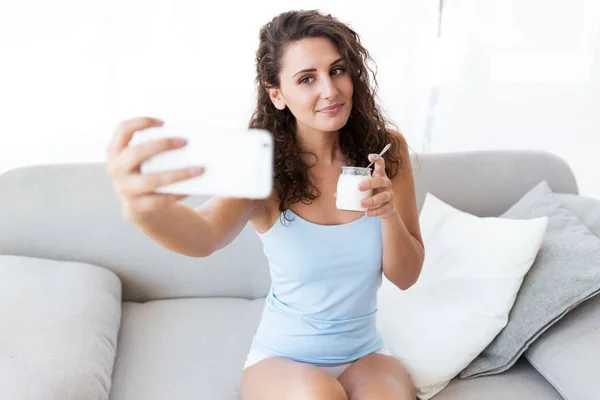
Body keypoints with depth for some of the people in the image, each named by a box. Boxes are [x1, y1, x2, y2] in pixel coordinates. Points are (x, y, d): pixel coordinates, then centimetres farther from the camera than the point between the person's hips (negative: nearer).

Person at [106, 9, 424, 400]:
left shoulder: (386, 149, -6)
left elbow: (405, 277, -1)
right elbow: (204, 236, -34)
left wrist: (389, 211, -22)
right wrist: (144, 206, -56)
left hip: (365, 356, 1)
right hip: (282, 359, -1)